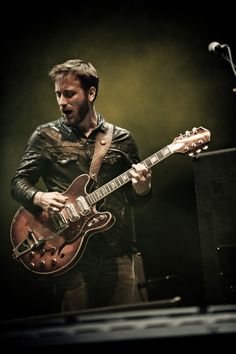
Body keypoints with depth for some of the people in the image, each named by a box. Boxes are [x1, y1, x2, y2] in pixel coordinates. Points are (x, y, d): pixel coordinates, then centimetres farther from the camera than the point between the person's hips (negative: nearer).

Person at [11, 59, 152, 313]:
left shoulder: (121, 139, 8)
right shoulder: (45, 136, 5)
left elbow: (136, 202, 12)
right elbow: (18, 182, 6)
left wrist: (142, 189, -11)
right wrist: (38, 197, -15)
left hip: (118, 253, 1)